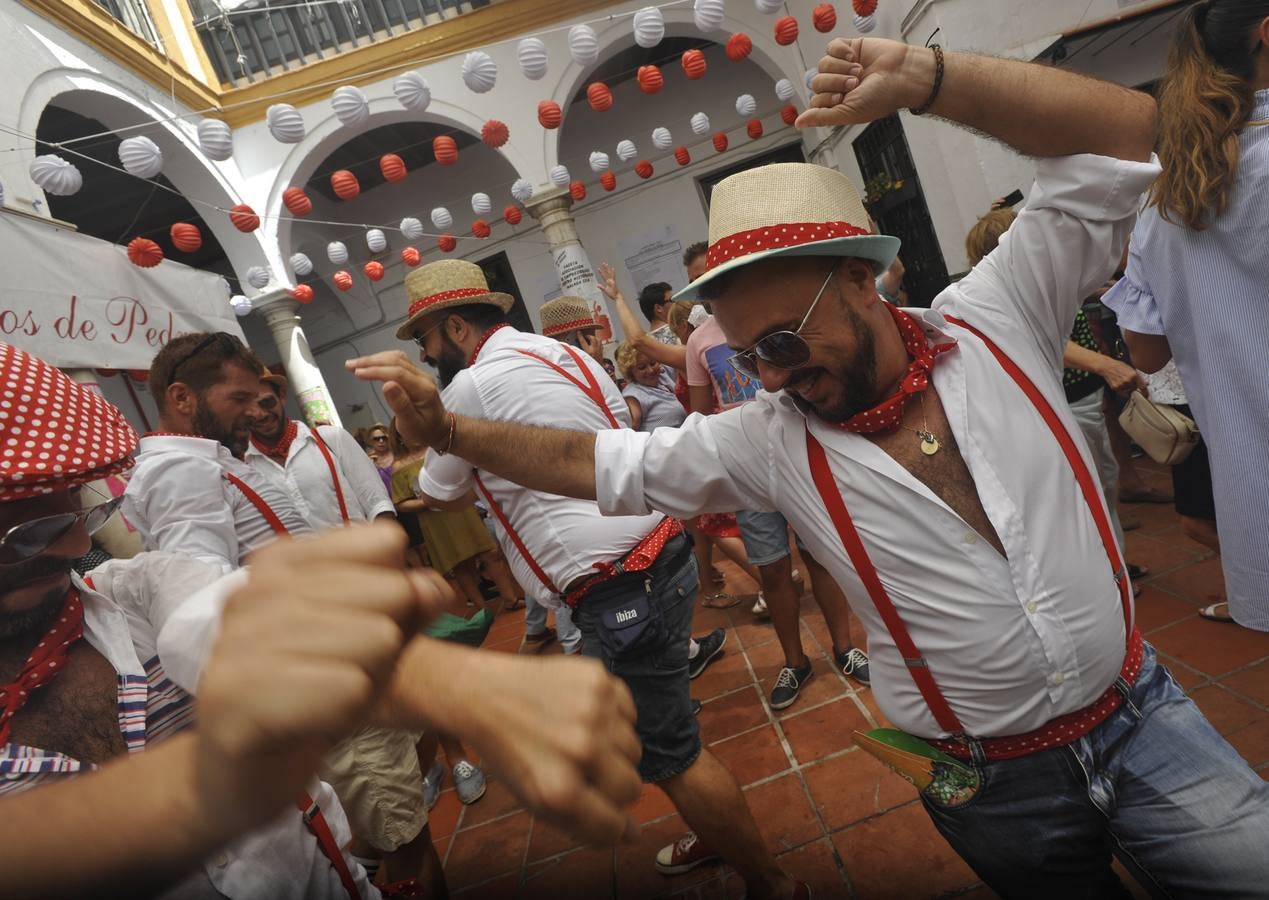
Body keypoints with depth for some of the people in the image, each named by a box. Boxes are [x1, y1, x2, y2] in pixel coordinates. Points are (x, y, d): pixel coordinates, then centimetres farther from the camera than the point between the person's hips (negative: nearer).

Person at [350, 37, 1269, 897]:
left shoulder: (994, 321, -12)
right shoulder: (767, 442, -14)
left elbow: (1125, 129, -11)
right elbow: (595, 462, -6)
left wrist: (923, 77, -24)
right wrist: (445, 427, -11)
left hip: (1148, 717, 1)